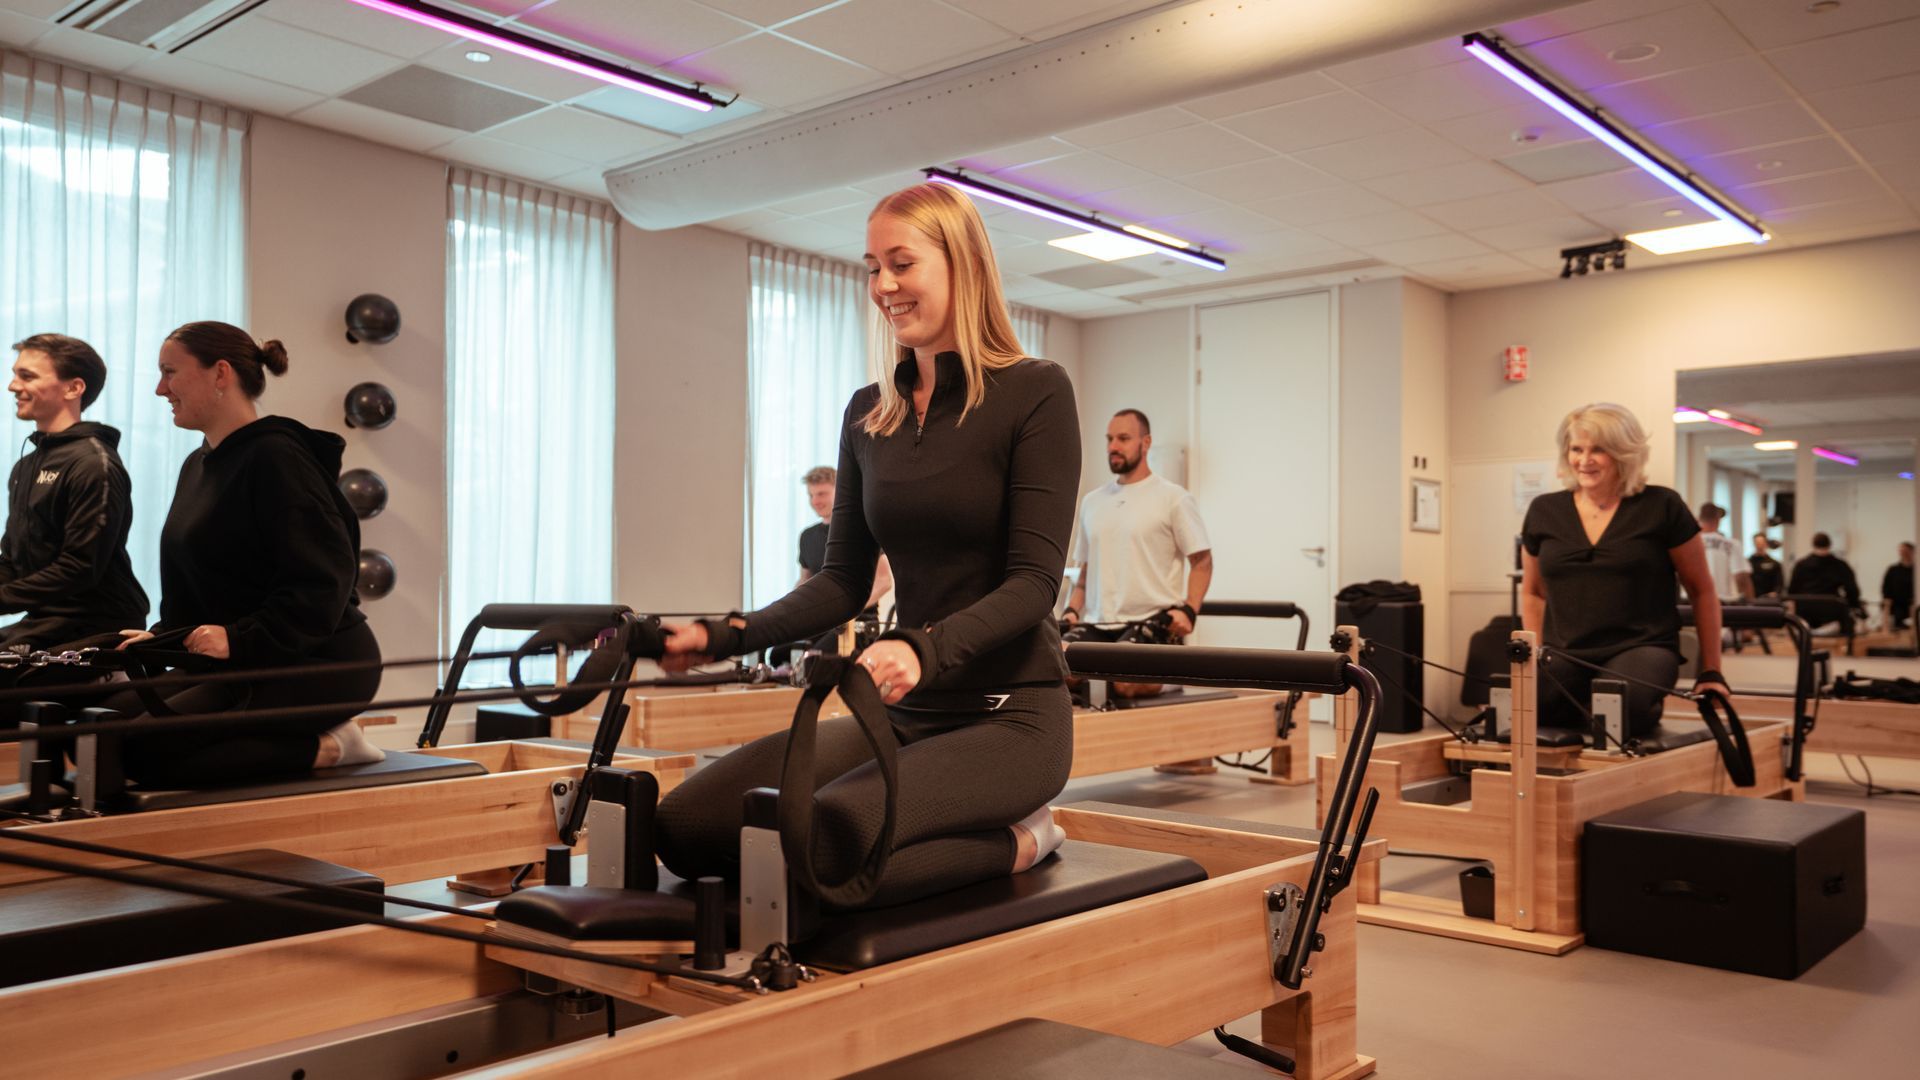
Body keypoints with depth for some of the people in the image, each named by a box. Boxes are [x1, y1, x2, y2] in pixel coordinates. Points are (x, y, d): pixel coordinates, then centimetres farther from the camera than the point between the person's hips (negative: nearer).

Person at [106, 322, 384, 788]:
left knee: (143, 750, -20)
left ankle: (323, 747, -10)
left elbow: (323, 581, -22)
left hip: (318, 666, -10)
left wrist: (239, 639, -26)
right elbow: (191, 591, 22)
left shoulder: (275, 457, -14)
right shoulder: (198, 465, 16)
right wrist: (159, 636, 5)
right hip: (240, 663, 10)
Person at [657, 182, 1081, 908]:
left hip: (1010, 715, -6)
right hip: (905, 714, 7)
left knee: (825, 839, -32)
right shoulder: (868, 415, 11)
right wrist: (725, 635, -5)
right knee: (686, 826, -10)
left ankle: (1014, 841, -3)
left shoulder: (1034, 393, -7)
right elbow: (844, 581, 10)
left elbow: (1035, 580, -15)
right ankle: (961, 834, 6)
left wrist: (923, 650, -33)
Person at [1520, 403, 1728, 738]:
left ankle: (1650, 701, -3)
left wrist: (1710, 672, 9)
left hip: (1641, 647, -2)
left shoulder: (1662, 506, 0)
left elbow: (1702, 590, 9)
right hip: (1563, 654, 2)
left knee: (1622, 708, -38)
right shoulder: (1544, 511, 9)